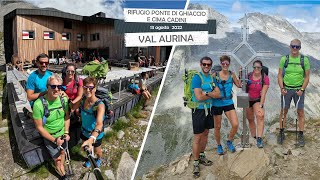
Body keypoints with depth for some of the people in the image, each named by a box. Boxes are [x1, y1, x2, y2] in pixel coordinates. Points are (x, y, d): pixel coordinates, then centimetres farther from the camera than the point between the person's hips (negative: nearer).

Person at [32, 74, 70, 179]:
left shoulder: (63, 100, -15)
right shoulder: (39, 104, -28)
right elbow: (39, 127, -20)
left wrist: (66, 133, -8)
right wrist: (54, 140, -17)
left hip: (63, 134, 4)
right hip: (50, 137, -4)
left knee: (62, 152, 25)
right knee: (57, 159, 11)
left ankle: (62, 167, 55)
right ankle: (62, 174, 41)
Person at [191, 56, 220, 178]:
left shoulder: (212, 78, 8)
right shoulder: (197, 78, -15)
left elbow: (218, 94, -2)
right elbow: (199, 97, -24)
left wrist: (206, 93, -19)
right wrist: (212, 94, -9)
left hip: (208, 109, 7)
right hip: (199, 110, -7)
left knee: (205, 134, 18)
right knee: (197, 137, -2)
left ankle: (201, 156, 34)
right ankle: (196, 163, 9)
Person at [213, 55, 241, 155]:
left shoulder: (232, 74, 0)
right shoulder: (215, 75, -10)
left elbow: (239, 85, 11)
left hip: (228, 103, 3)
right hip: (217, 104, -2)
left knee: (235, 124, -8)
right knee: (217, 127, 9)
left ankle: (229, 141, 20)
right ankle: (219, 145, 32)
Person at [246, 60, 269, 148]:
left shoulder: (265, 78, -12)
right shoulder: (248, 76, -8)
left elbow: (263, 93, -16)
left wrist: (260, 105, -22)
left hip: (258, 99, -2)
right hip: (248, 99, 2)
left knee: (260, 116, -26)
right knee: (250, 119, 12)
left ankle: (259, 139, -26)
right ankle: (254, 137, 29)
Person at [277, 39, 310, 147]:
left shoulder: (304, 60, -1)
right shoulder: (284, 59, 0)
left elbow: (307, 76, 1)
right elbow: (280, 75, 2)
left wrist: (302, 89, -9)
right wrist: (282, 88, -9)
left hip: (299, 89, 0)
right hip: (286, 89, 1)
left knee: (300, 112, 3)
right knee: (284, 111, 6)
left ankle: (301, 136, 13)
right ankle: (281, 133, 19)